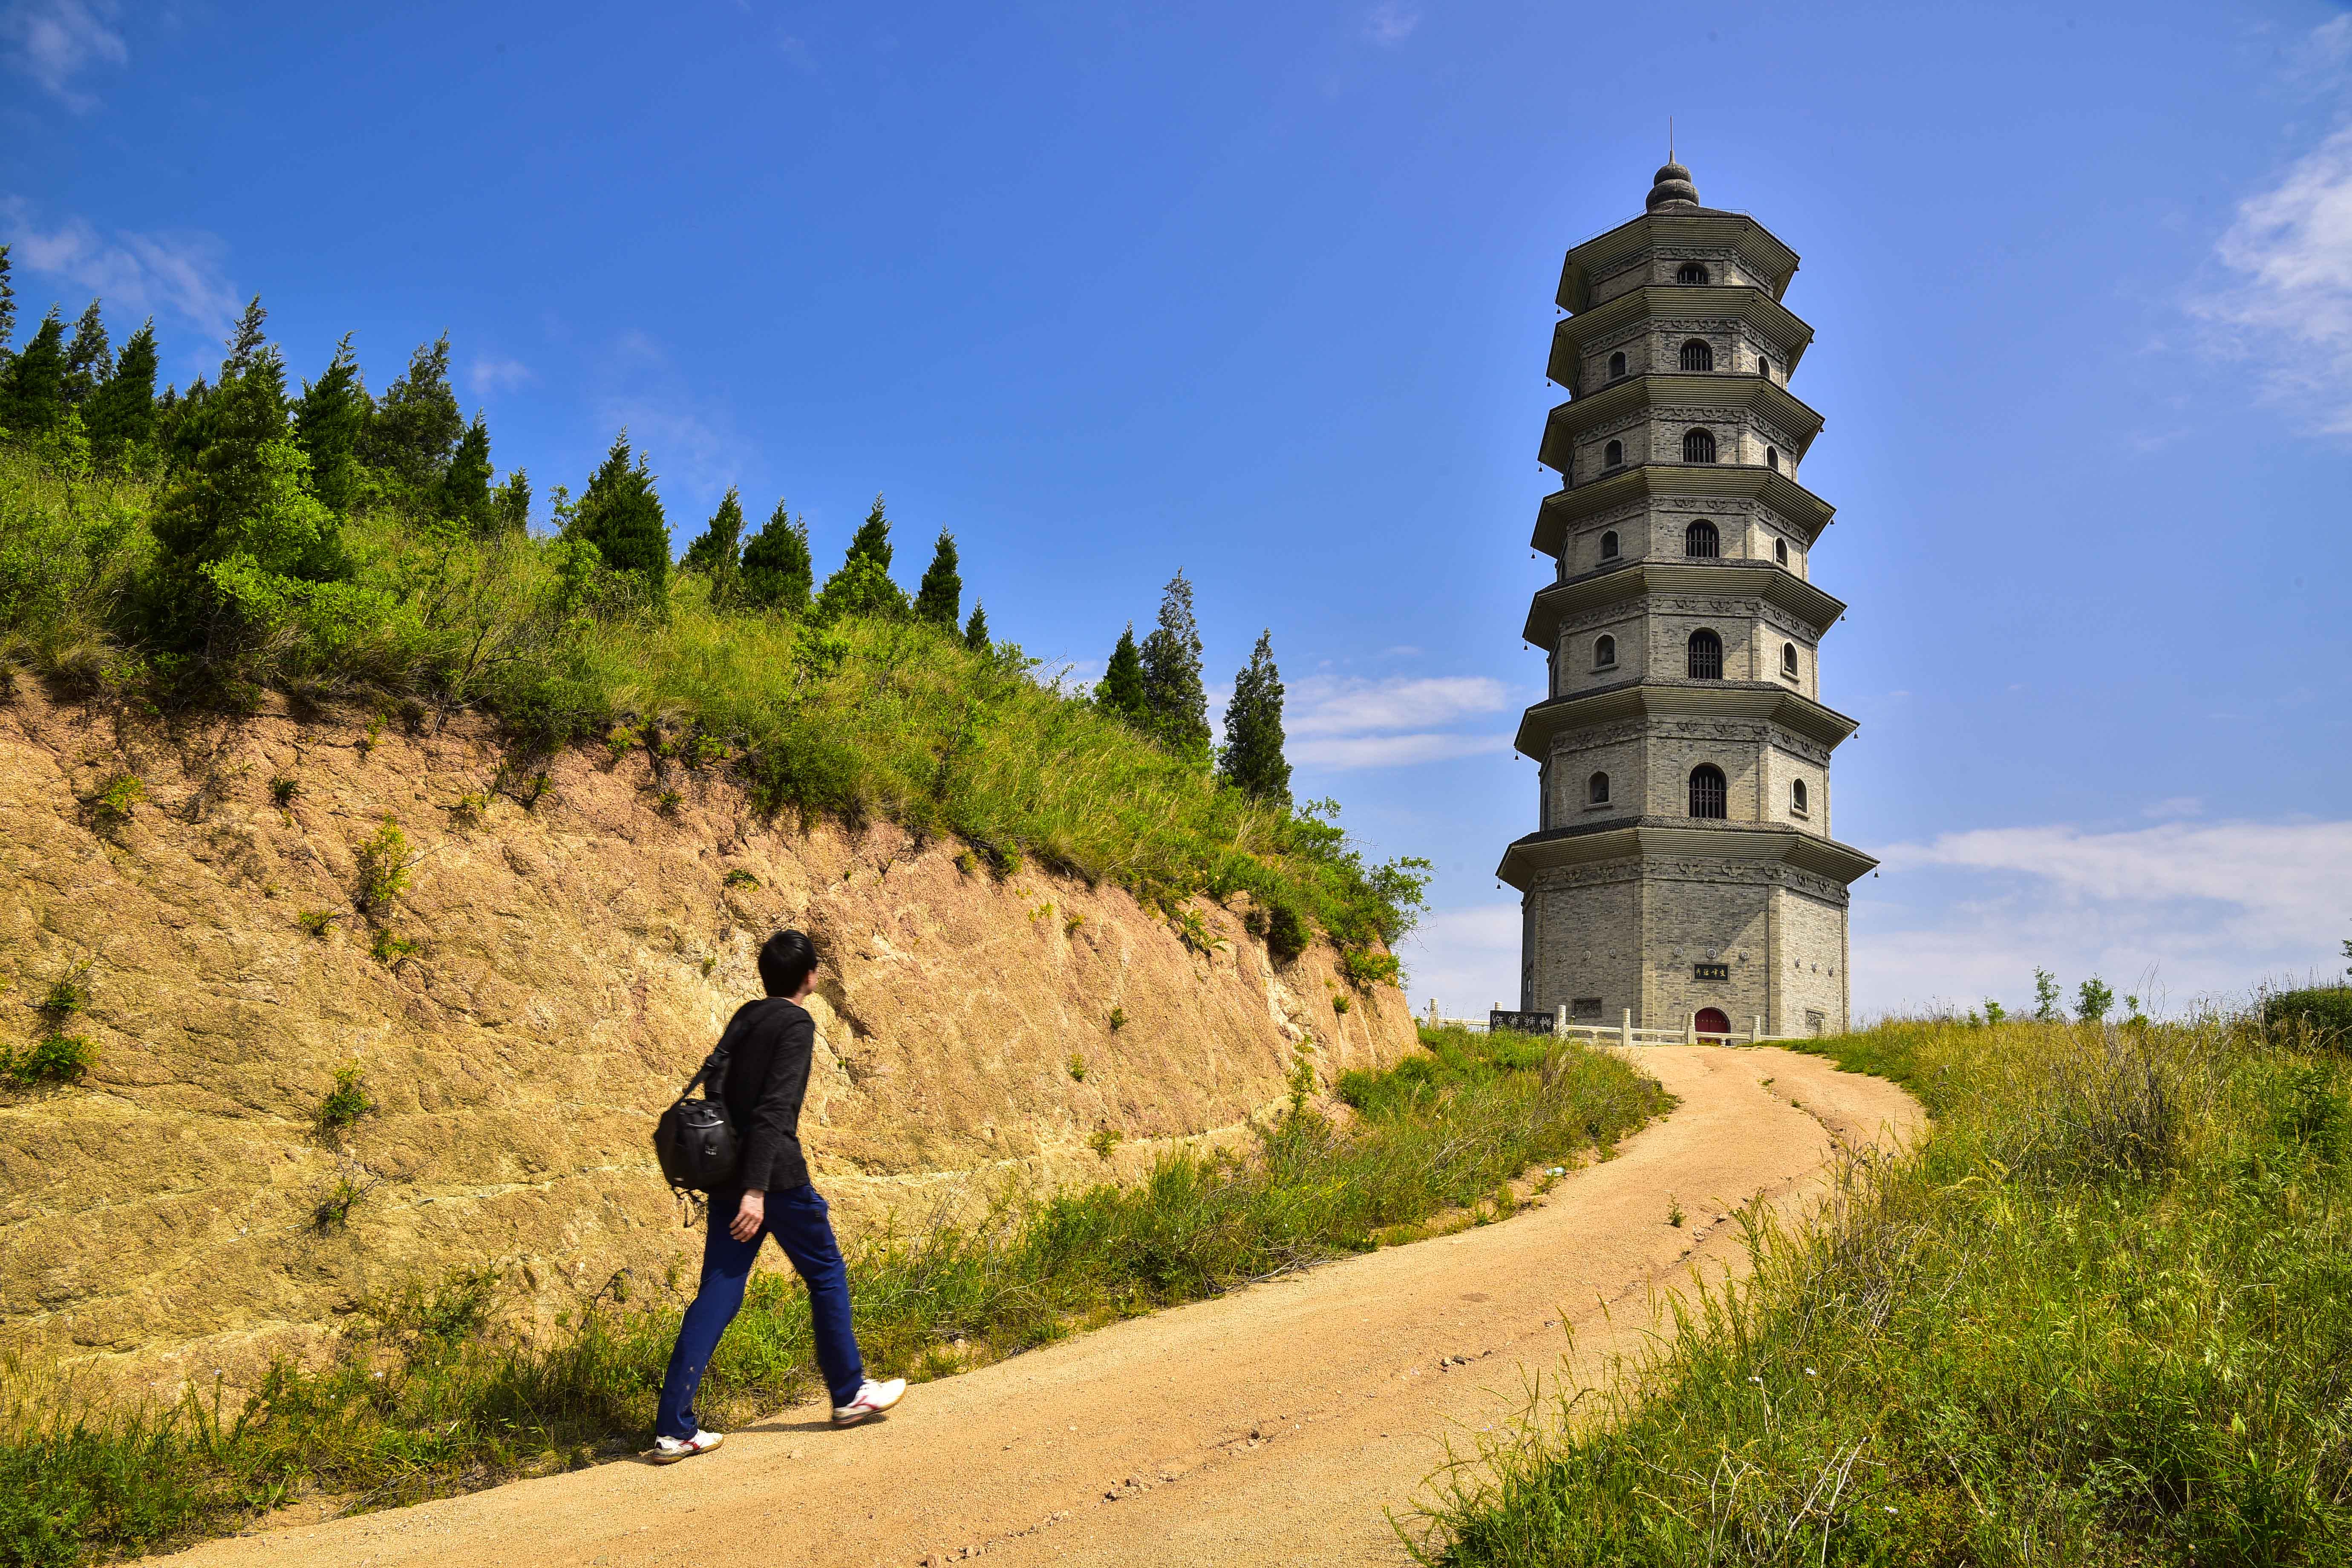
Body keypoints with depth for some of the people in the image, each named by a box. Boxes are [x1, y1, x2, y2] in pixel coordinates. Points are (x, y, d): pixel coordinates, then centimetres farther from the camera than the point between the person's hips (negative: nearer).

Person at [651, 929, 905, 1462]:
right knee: (826, 1276, 11)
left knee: (717, 1297, 7)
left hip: (728, 1175, 7)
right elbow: (773, 1110, -20)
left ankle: (673, 1429, 4)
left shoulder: (744, 1018, 11)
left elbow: (718, 1091, 16)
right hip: (776, 1177, -7)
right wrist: (756, 1189, -24)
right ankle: (850, 1394, 23)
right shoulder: (796, 1025, -11)